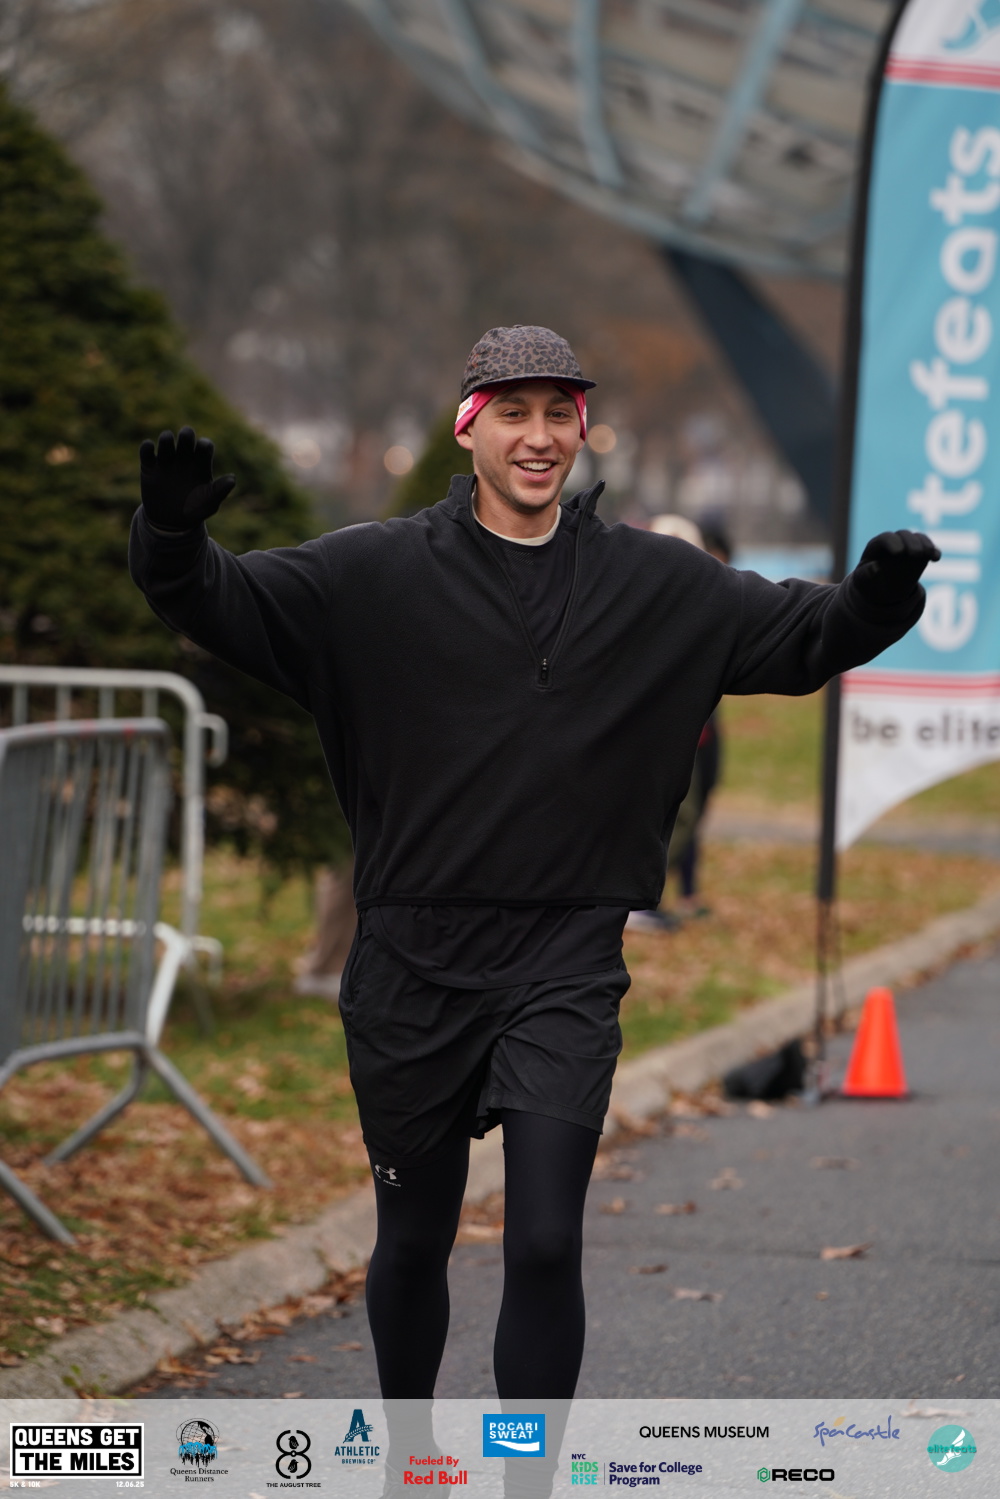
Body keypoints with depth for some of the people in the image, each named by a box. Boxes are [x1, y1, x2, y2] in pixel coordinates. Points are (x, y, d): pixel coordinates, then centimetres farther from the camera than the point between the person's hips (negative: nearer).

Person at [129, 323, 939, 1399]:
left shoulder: (660, 586, 6)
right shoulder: (377, 574, 0)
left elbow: (801, 636, 11)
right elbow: (221, 602, -4)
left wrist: (878, 596, -10)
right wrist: (174, 535, -26)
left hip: (567, 967, 0)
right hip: (413, 961, 0)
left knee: (546, 1243, -11)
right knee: (413, 1242, 12)